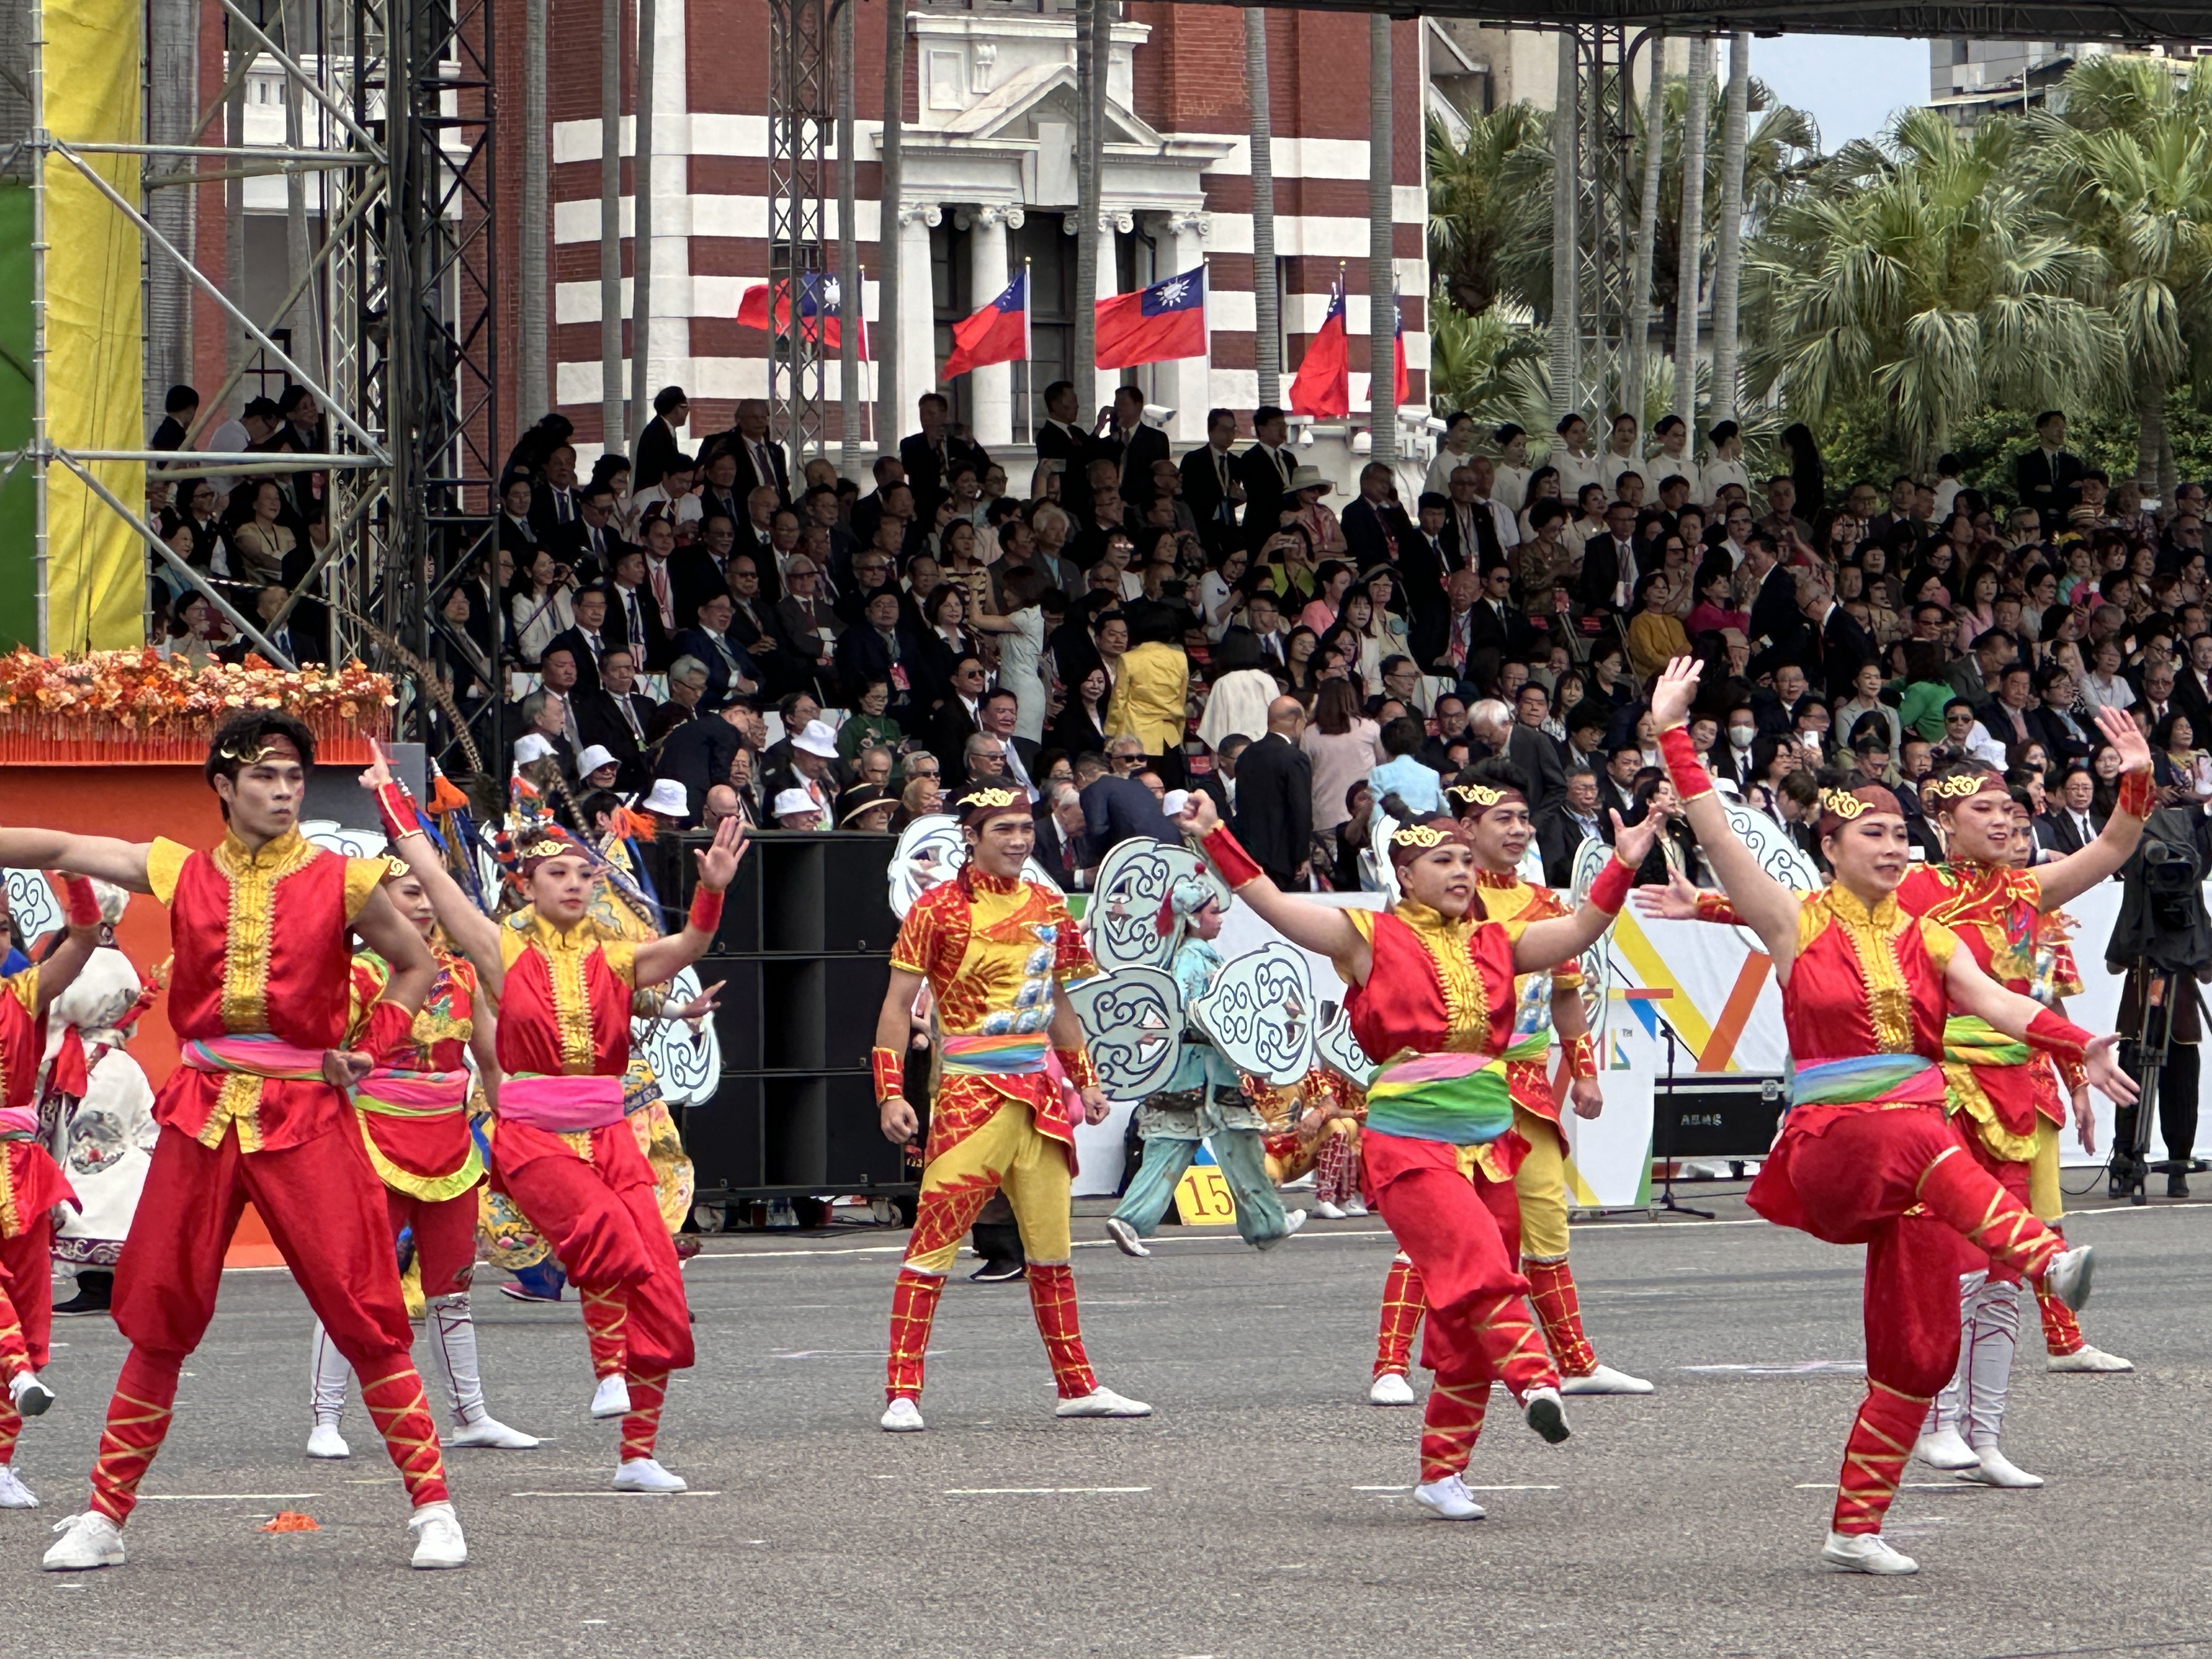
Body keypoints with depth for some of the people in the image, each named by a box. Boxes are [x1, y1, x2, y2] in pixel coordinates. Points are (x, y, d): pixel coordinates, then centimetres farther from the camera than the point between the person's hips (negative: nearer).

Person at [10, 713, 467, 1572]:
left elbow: (419, 967, 13)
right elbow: (62, 851, 8)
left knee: (363, 1307, -9)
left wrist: (367, 1050, 1)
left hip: (306, 1115, -2)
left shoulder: (340, 881, 2)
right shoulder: (181, 875, 8)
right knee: (158, 1313, 6)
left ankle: (432, 1507, -3)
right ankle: (105, 1516, 13)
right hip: (202, 1111, 2)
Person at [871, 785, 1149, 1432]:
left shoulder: (1047, 908, 12)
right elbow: (898, 1005, -6)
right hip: (971, 1088, -6)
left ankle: (1077, 1386, 18)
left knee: (1051, 1243, 11)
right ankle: (902, 1394, -9)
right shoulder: (939, 910, -5)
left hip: (1041, 1088, 6)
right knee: (934, 1239, -9)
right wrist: (891, 1094, -13)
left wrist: (1084, 1081, 20)